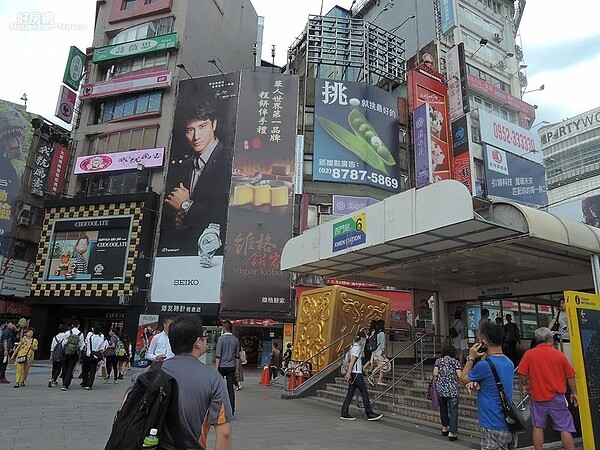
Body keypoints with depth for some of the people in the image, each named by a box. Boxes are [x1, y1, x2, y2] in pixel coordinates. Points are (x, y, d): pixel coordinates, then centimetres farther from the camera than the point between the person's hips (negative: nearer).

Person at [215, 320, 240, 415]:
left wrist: (216, 368, -7)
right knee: (230, 388, 6)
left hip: (222, 366, -4)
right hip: (231, 367, 4)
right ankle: (231, 411, 6)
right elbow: (237, 356, 8)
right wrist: (237, 370, 14)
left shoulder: (221, 338, -8)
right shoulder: (236, 340, 4)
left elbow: (218, 355, -10)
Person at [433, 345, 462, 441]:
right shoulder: (455, 361, -2)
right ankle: (452, 433, 2)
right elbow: (460, 376, -9)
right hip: (452, 390, -3)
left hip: (440, 389, 3)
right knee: (453, 411, 3)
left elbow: (435, 374, -3)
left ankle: (445, 428, 31)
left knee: (443, 408, 19)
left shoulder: (438, 361, 5)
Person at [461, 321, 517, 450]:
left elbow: (463, 379, -4)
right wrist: (477, 385, -5)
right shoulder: (509, 363, 4)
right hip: (510, 426, 8)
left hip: (494, 429, -8)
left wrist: (471, 358, -1)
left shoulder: (484, 365, -23)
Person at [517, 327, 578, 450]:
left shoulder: (529, 354, -6)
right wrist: (574, 392, 15)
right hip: (556, 397, -1)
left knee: (538, 426, 12)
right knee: (565, 428, 7)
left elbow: (521, 373, -7)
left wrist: (526, 385, 12)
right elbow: (570, 376, 1)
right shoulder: (559, 354, -6)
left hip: (537, 396, 1)